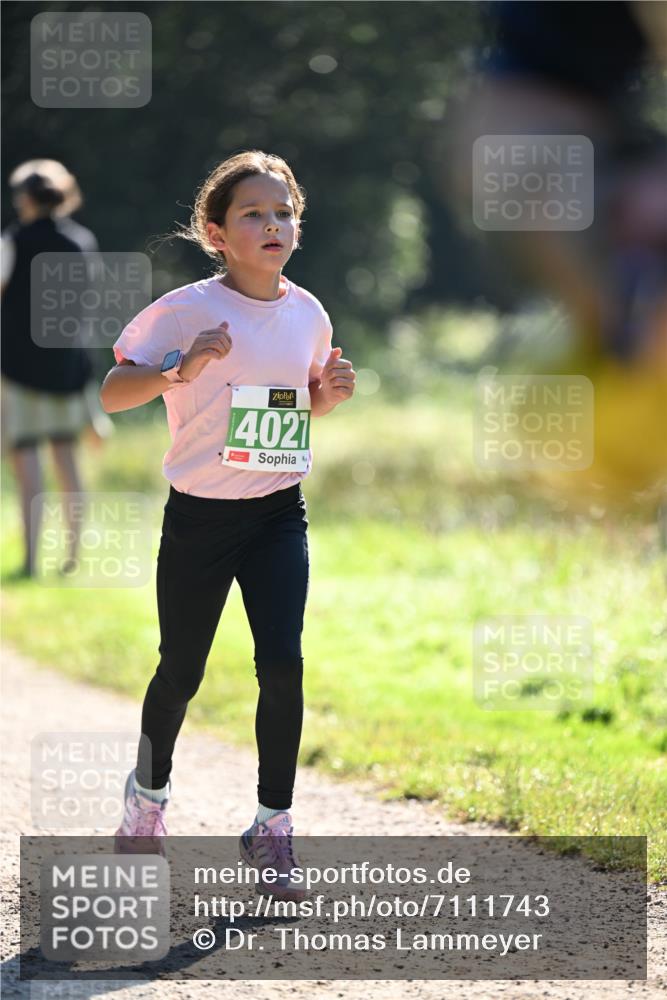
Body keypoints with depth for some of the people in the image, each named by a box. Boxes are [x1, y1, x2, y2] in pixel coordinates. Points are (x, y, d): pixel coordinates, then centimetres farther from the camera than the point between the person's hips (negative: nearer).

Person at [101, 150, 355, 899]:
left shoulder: (307, 313, 3)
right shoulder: (189, 310, -11)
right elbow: (111, 393, -13)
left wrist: (331, 389, -3)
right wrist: (179, 371, -30)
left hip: (279, 514, 3)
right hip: (199, 515, -3)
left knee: (282, 663, -11)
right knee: (181, 670, 10)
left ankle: (272, 827, 1)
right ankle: (148, 793, 38)